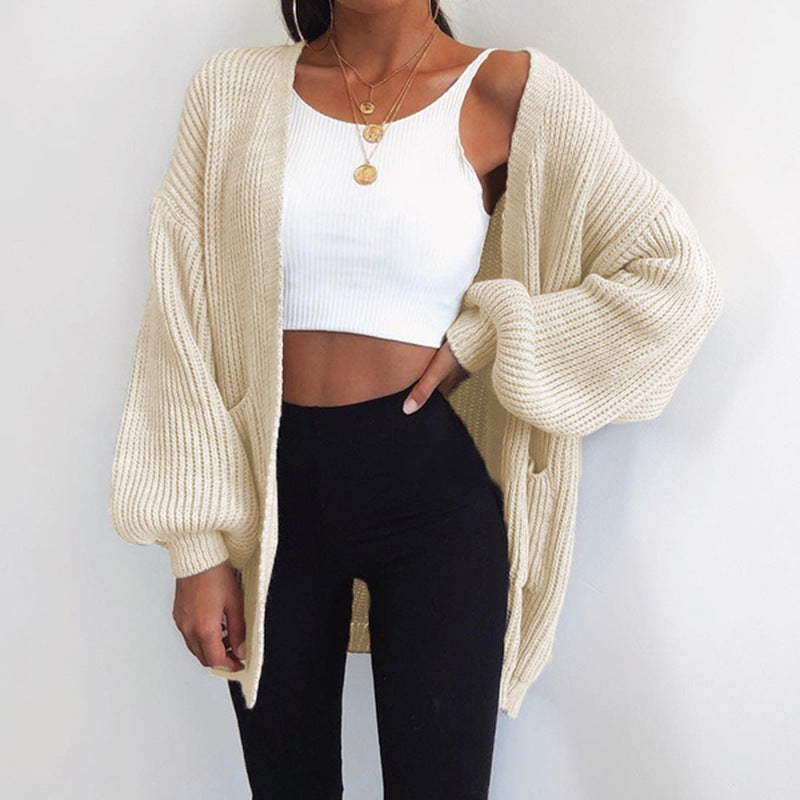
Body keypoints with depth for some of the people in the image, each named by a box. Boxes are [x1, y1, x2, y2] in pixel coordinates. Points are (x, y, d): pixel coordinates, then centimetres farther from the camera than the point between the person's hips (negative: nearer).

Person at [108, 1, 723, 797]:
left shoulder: (510, 92, -3)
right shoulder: (233, 88, 2)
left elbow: (674, 277, -3)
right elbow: (181, 320, 1)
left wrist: (483, 337, -9)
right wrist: (195, 544, -2)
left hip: (431, 491, -2)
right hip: (272, 491, 2)